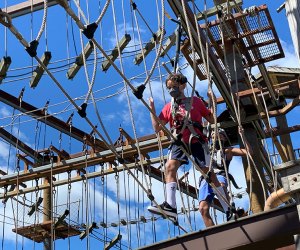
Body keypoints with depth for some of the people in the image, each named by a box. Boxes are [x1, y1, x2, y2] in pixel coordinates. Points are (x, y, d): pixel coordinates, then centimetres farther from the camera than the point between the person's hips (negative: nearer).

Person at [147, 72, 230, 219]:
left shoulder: (195, 101, 11)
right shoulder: (169, 107, 16)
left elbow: (212, 120, 14)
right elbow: (157, 128, 13)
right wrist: (152, 109, 9)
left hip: (196, 141, -2)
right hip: (179, 142, 2)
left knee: (209, 172, -4)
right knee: (170, 166, -24)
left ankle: (229, 208, 6)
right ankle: (170, 206, -32)